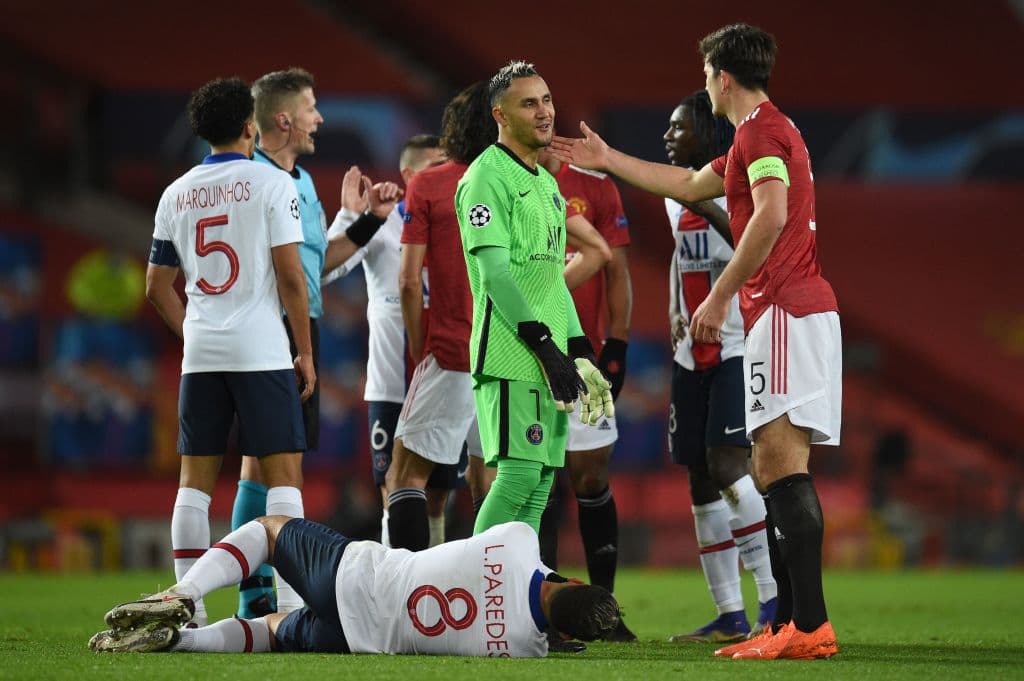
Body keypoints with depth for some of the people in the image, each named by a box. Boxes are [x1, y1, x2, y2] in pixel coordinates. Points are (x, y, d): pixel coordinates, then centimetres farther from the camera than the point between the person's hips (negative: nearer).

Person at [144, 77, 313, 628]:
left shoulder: (176, 195, 10)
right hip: (261, 350, -5)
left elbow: (158, 288, 13)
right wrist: (306, 352, -1)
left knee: (196, 478, 7)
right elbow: (290, 276, -8)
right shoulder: (271, 184, -4)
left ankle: (188, 604, 5)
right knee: (283, 474, -2)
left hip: (200, 354, 5)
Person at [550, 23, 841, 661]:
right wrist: (607, 159, 48)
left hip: (785, 310, -10)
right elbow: (689, 184, 40)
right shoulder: (765, 132, 25)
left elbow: (772, 214, -23)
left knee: (780, 463, -16)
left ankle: (810, 626, -23)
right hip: (803, 311, 10)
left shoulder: (761, 129, -7)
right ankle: (792, 622, 6)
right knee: (775, 470, 8)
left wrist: (720, 296, -19)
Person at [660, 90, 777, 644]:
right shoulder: (677, 194, 14)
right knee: (701, 478, 6)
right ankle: (730, 616, 12)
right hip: (694, 351, 9)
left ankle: (776, 598, -18)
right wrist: (675, 311, 16)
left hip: (741, 345, -9)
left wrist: (710, 209, -27)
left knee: (726, 462, -20)